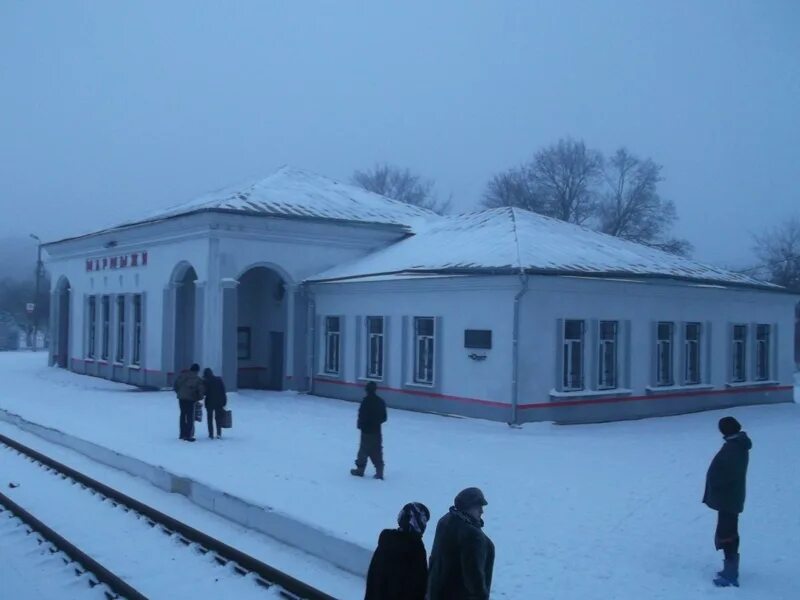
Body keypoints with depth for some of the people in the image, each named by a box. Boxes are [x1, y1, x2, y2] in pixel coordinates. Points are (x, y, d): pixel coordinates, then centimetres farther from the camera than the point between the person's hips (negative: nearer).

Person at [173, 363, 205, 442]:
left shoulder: (182, 375, 5)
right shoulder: (197, 379, -8)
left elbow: (175, 385, 9)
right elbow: (201, 390, -11)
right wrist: (199, 398, 7)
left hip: (181, 398, 5)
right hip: (191, 399, -5)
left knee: (183, 415, 16)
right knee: (190, 417, 2)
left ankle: (183, 434, 22)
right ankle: (188, 435, -1)